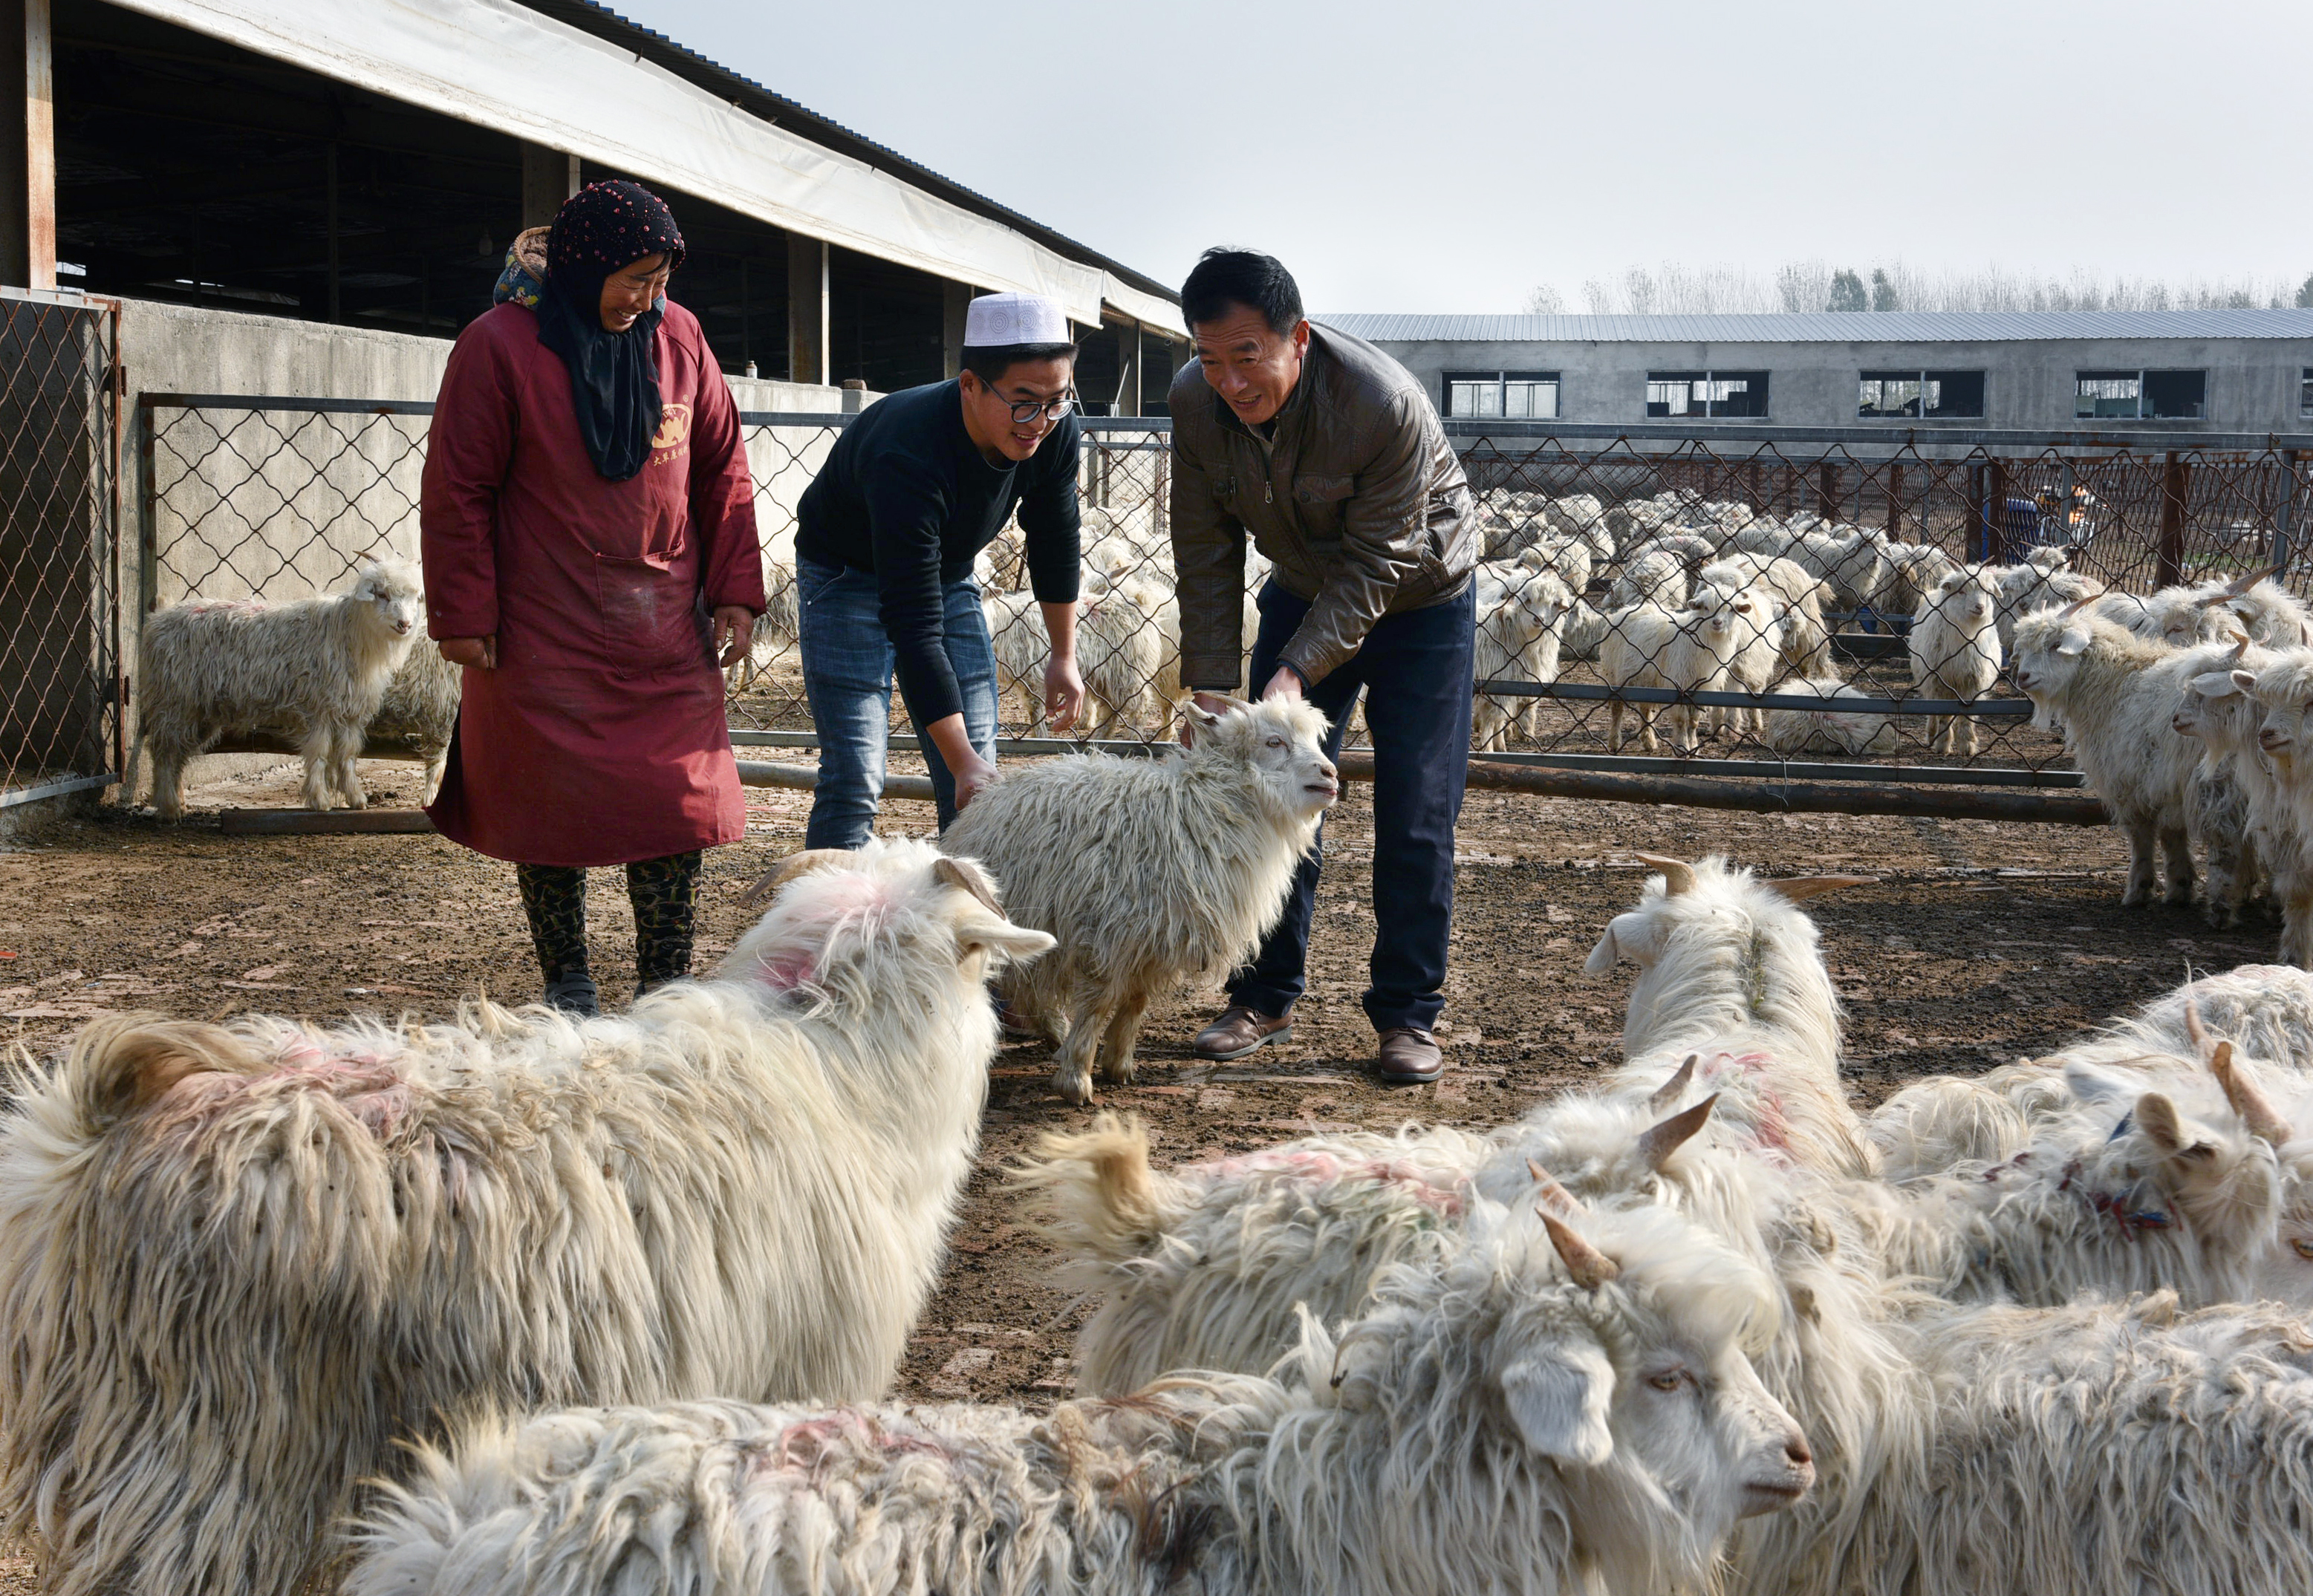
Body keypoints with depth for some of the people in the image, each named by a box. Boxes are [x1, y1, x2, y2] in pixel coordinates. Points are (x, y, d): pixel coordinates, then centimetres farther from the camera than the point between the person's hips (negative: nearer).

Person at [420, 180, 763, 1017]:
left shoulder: (678, 337, 4)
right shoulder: (499, 345, -7)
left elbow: (722, 467, 11)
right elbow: (457, 490, -5)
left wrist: (734, 591, 6)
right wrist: (463, 616, -6)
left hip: (666, 632, 4)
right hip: (546, 634, -3)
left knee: (678, 806, 2)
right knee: (555, 810, 3)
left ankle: (666, 990, 14)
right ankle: (567, 988, 18)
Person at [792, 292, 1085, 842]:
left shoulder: (1053, 431, -20)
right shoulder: (908, 459, -39)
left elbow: (1055, 538, 2)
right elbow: (913, 628, -40)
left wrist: (1064, 655, 8)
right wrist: (962, 762, -42)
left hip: (948, 572, 6)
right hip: (848, 572, -6)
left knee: (981, 782, 0)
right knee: (854, 781, -15)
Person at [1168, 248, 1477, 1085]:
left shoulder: (1388, 404, -35)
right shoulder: (1195, 401, -20)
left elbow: (1374, 565, -30)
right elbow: (1207, 553, -12)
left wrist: (1297, 671, -37)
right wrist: (1209, 686, -15)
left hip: (1417, 599, -4)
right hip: (1304, 591, 4)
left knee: (1415, 811, -7)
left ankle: (1408, 1014, 4)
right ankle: (1266, 998, 13)